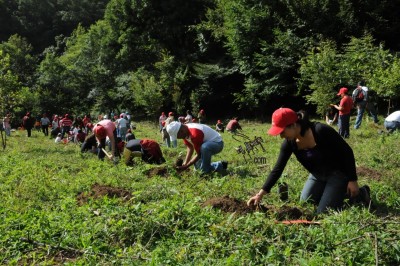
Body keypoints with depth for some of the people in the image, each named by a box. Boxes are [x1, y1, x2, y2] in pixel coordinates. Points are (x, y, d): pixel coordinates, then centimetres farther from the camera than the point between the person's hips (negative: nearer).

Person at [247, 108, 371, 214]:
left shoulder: (321, 131, -33)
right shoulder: (289, 143, -14)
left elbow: (347, 152, -23)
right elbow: (277, 169, -9)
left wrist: (353, 181, -19)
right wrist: (261, 194, -15)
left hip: (338, 173, -7)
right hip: (318, 175, 7)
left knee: (323, 212, -9)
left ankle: (359, 193, 9)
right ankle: (338, 192, 28)